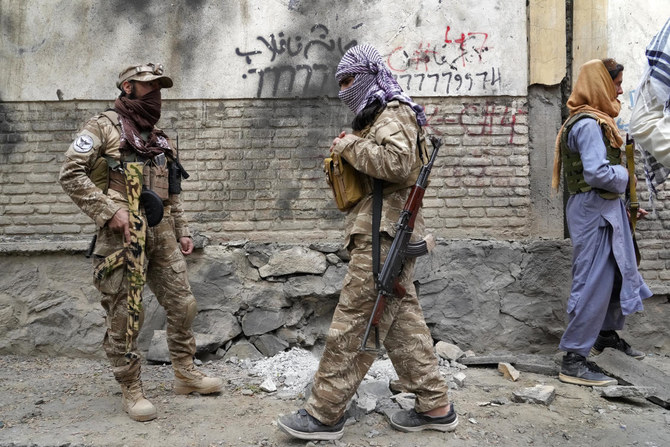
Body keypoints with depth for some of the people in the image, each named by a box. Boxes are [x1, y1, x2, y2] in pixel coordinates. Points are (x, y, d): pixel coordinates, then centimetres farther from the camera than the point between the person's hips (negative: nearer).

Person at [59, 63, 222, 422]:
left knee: (182, 305, 9)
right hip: (122, 235, -6)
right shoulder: (103, 127, -1)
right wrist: (109, 210, -18)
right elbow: (70, 174, -10)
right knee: (124, 316, 0)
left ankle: (185, 374, 25)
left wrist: (182, 231, 18)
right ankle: (132, 391, 14)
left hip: (162, 234, 7)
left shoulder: (159, 138, 20)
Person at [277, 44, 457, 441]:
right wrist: (345, 155, 11)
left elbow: (398, 162, -26)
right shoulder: (379, 117, 25)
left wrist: (351, 146, -14)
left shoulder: (393, 114, -7)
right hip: (387, 235, 11)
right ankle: (435, 406, 19)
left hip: (383, 236, -11)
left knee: (353, 323, -6)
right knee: (403, 320, 11)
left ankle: (325, 414, 2)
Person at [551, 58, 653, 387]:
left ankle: (607, 334, 40)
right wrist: (624, 175, -8)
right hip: (593, 211, -11)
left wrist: (626, 204, 14)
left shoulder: (595, 120, 15)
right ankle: (574, 360, -1)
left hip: (605, 209, 11)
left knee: (616, 273, 22)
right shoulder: (589, 124, -18)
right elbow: (597, 173, -28)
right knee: (594, 282, -8)